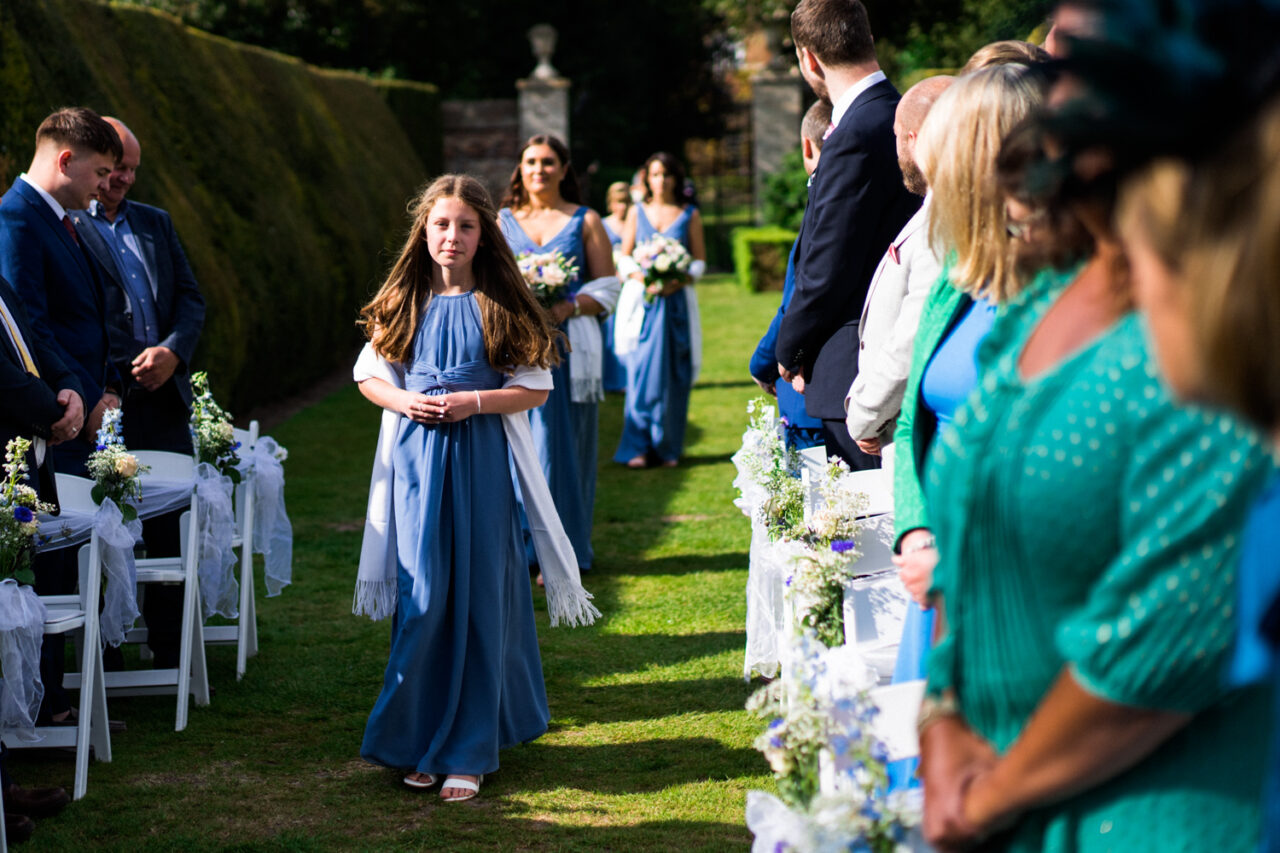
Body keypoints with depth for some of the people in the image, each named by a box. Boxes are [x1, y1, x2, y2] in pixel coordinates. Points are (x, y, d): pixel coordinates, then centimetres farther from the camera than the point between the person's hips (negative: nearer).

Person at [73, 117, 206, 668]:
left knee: (171, 528, 5)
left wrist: (172, 351, -5)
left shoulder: (155, 223, 19)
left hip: (164, 394, 5)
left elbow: (191, 298, 15)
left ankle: (169, 650, 13)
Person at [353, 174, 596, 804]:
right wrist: (403, 401, -6)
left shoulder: (499, 305, 1)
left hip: (480, 462, -1)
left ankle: (468, 751, 8)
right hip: (415, 461, 1)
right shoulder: (404, 303, 6)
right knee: (424, 599, -3)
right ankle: (417, 741, 11)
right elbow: (369, 376, 14)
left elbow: (535, 388, 1)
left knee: (478, 599, 0)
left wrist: (474, 402, -14)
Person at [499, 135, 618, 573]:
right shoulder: (503, 221, 13)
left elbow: (607, 288, 4)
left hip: (567, 347, -2)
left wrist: (568, 307, -13)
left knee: (562, 447, -2)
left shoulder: (585, 221, 8)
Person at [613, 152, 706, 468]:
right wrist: (642, 278, -10)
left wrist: (680, 281, -13)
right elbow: (623, 258, 9)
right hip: (642, 302, 0)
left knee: (674, 375, -1)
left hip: (677, 302, 0)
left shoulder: (690, 215, 8)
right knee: (641, 373, -8)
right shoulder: (637, 213, 10)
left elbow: (700, 260, 6)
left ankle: (668, 449, 6)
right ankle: (638, 447, -8)